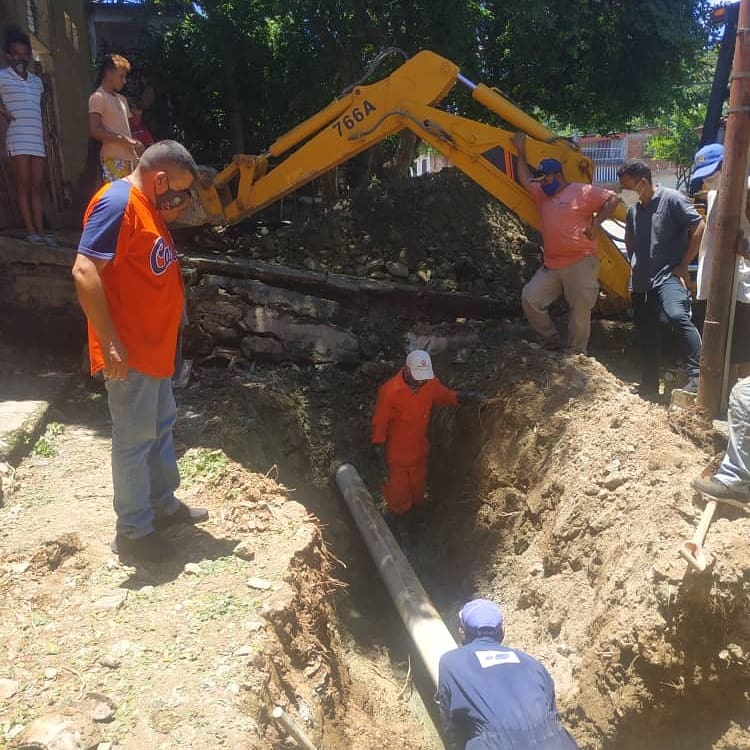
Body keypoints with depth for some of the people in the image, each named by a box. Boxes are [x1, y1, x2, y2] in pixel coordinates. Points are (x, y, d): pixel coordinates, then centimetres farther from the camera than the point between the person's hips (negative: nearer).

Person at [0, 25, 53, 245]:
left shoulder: (37, 81, 18)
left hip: (38, 140, 5)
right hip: (18, 139, -5)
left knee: (37, 186, 2)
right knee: (24, 185, -6)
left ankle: (40, 231, 1)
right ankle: (31, 231, -8)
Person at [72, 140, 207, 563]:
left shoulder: (148, 206, 13)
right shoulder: (118, 203, -18)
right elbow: (85, 273, -26)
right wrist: (111, 343, -26)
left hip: (155, 346, 10)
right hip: (129, 352, -10)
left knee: (161, 427, 20)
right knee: (135, 439, 1)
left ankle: (164, 503, 36)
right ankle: (134, 531, 16)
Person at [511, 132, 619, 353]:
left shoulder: (581, 191, -2)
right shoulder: (542, 194, 18)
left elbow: (612, 199, -3)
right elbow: (525, 179, 28)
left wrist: (596, 222, -13)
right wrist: (521, 150, 26)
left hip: (581, 262, -7)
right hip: (552, 265, 7)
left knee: (580, 311, -5)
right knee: (530, 298, -2)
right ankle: (552, 341, 10)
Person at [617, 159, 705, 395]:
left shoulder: (671, 199, -7)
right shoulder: (633, 210, 12)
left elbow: (699, 227, -11)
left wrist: (683, 265, -12)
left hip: (668, 276, -7)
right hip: (641, 282, 7)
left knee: (677, 316, -32)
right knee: (646, 336, 11)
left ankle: (696, 375, -28)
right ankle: (648, 389, 21)